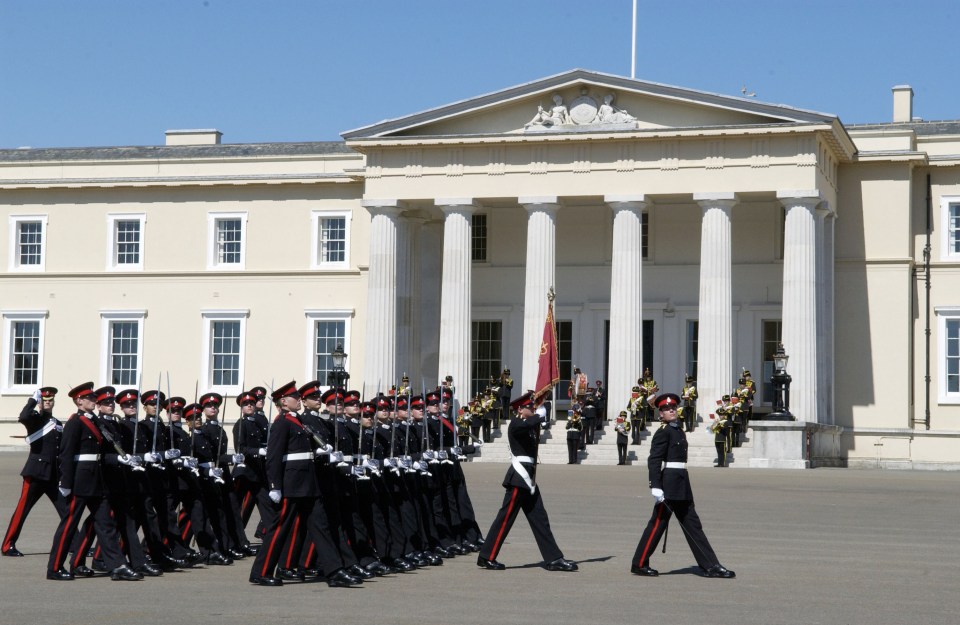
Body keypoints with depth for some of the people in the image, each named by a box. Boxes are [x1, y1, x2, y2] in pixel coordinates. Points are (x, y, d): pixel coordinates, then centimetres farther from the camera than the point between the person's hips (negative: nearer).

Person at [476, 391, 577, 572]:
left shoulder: (528, 426, 18)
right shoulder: (516, 425, -13)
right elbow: (534, 421, -29)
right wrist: (540, 414, -13)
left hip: (528, 479, 10)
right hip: (518, 478, -10)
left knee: (539, 519, 7)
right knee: (506, 518, -5)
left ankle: (554, 559, 7)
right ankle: (486, 557, 1)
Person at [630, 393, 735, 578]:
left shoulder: (678, 431, 18)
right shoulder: (663, 432, -10)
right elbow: (654, 460, -17)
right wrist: (655, 487, -25)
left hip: (682, 486, 9)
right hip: (669, 486, -9)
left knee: (692, 525, 7)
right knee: (657, 524, -3)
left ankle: (711, 566, 7)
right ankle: (639, 564, 7)